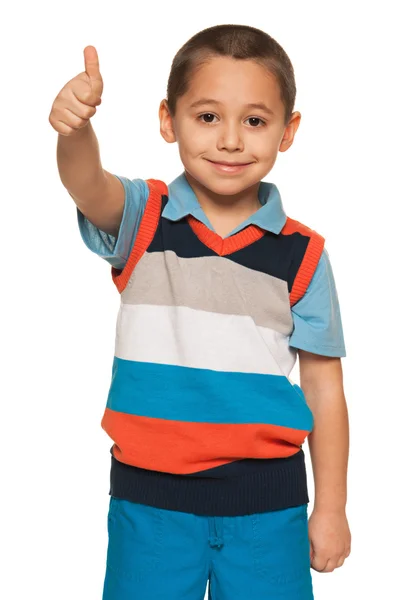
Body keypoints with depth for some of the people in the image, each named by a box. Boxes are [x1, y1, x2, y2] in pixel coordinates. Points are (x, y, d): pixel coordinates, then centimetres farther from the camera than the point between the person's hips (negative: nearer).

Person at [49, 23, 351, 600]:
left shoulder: (302, 254, -1)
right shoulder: (143, 220, -2)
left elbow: (323, 387, 3)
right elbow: (87, 186, -24)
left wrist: (331, 509, 6)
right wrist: (77, 126, -46)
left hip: (267, 501, 0)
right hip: (150, 493, 0)